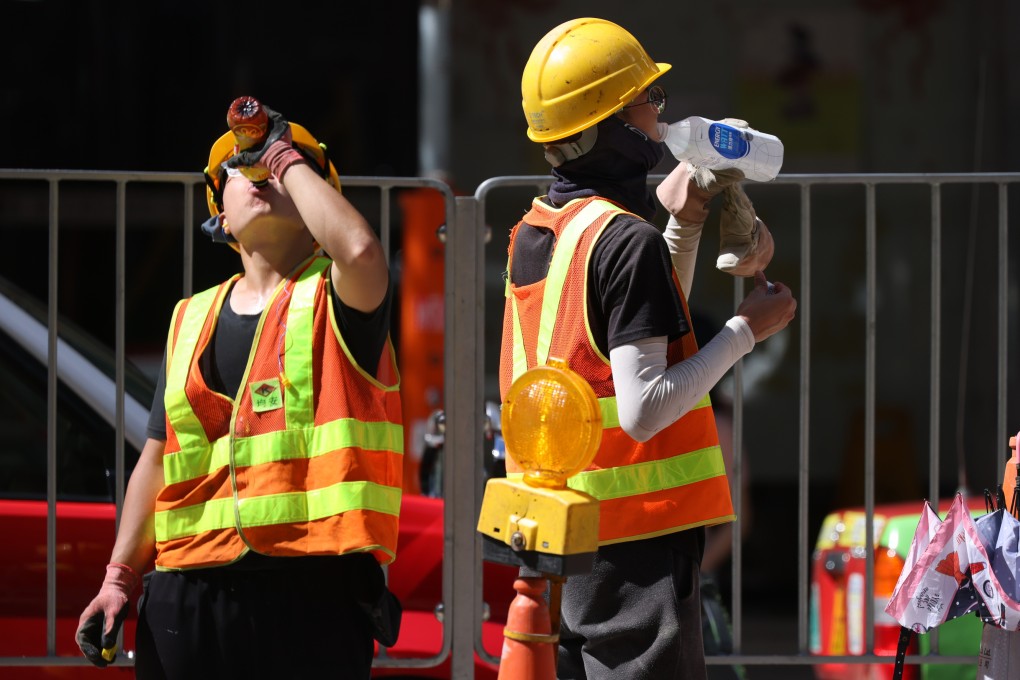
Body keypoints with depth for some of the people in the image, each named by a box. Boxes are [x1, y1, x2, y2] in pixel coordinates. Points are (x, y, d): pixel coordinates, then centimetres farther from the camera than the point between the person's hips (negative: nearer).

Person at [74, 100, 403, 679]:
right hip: (188, 594, 5)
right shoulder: (192, 321, 17)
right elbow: (158, 460, 20)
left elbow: (359, 249, -23)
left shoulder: (334, 300, 2)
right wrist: (120, 578, 12)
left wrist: (286, 156, -9)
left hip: (311, 593, -5)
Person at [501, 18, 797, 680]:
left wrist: (681, 230, 18)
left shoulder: (534, 230, 11)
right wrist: (746, 330, -13)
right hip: (633, 542, -8)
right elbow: (644, 409, -21)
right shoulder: (627, 240, -15)